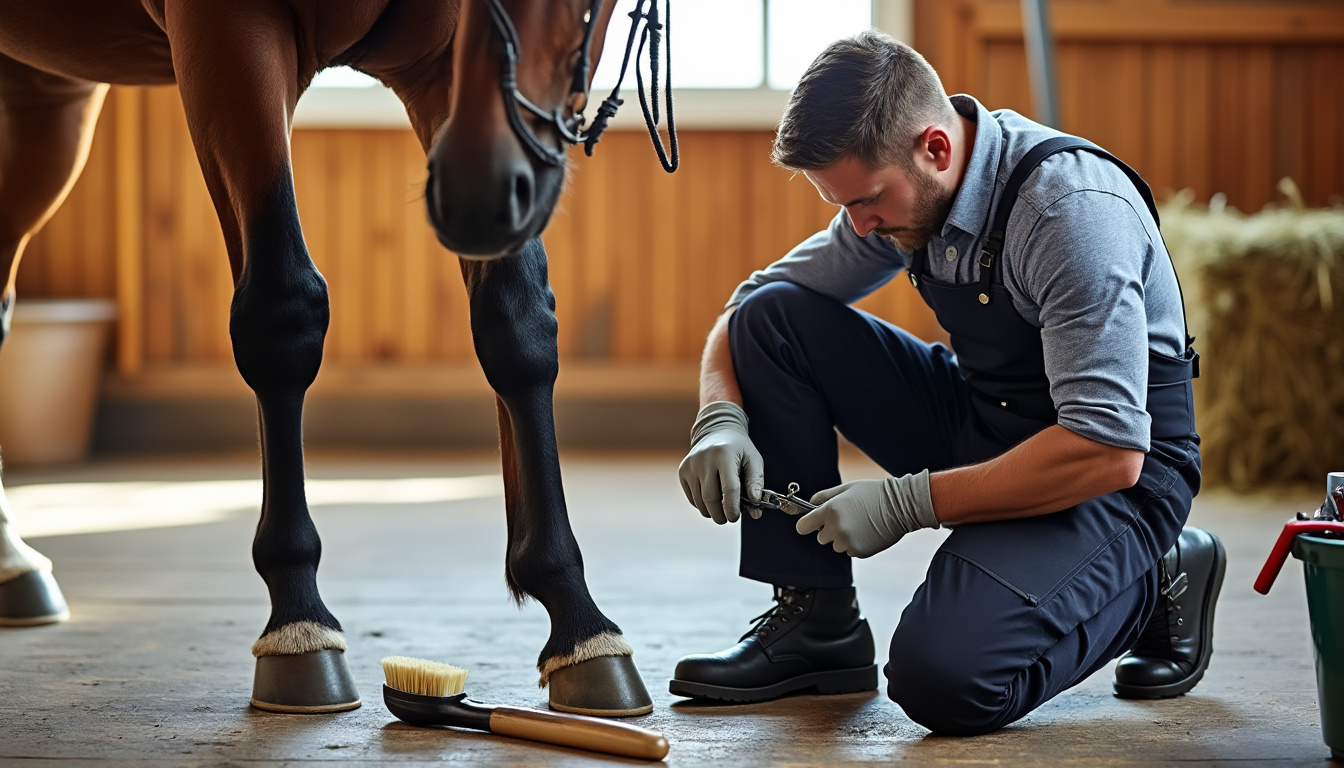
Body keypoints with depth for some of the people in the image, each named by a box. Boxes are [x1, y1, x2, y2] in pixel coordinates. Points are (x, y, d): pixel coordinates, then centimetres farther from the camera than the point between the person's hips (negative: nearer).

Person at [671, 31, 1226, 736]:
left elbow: (1110, 452, -32)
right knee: (773, 318, -6)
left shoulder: (1073, 207, -28)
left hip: (1120, 472, -7)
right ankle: (815, 620, -2)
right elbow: (750, 308, 9)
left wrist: (908, 501, -28)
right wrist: (720, 417, -13)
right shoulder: (891, 190, -4)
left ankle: (1151, 584, -1)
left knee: (940, 678, -30)